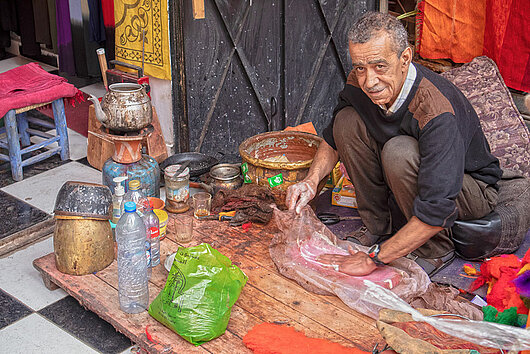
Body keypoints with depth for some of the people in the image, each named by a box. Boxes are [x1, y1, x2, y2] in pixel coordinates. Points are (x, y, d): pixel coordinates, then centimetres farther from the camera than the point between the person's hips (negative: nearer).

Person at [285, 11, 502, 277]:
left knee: (399, 152, -35)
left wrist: (373, 259, -35)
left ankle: (435, 250, -13)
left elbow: (437, 211, -40)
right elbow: (333, 140, 2)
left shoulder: (438, 113, -37)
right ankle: (376, 228, -2)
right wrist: (312, 180, -18)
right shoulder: (360, 84, -16)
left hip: (472, 188, -6)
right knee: (347, 120, -13)